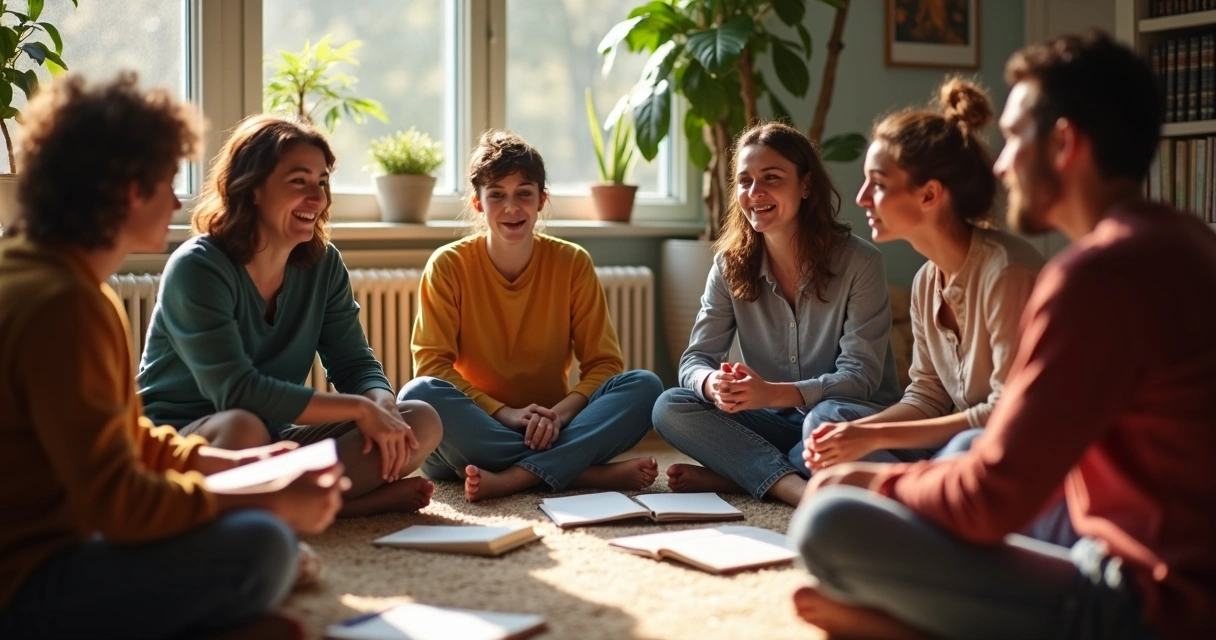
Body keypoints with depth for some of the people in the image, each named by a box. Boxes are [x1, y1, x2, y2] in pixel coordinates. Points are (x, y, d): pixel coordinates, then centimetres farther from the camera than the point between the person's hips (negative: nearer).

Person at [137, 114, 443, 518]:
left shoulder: (323, 265, 2)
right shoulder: (197, 268, -17)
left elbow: (356, 364, 2)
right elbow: (236, 393, -27)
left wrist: (382, 408, -23)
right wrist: (361, 409, -26)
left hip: (276, 439, 7)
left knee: (422, 422, -11)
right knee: (243, 429, -41)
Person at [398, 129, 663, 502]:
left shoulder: (572, 263, 1)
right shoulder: (448, 265, -3)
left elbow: (604, 363, -2)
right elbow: (432, 363, -9)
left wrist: (559, 414, -21)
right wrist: (504, 413, -22)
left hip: (552, 430, 1)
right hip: (476, 435, -1)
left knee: (644, 386, -20)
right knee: (418, 394, -32)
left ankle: (510, 479, -33)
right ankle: (592, 474, -30)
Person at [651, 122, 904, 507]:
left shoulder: (859, 262, -13)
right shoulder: (731, 264, -1)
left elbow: (860, 376, -18)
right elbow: (696, 359, -4)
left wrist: (773, 392, -35)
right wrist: (712, 384, -31)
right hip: (776, 422, 4)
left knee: (829, 419, -38)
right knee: (670, 408, -18)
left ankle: (733, 477, -17)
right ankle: (793, 486, -29)